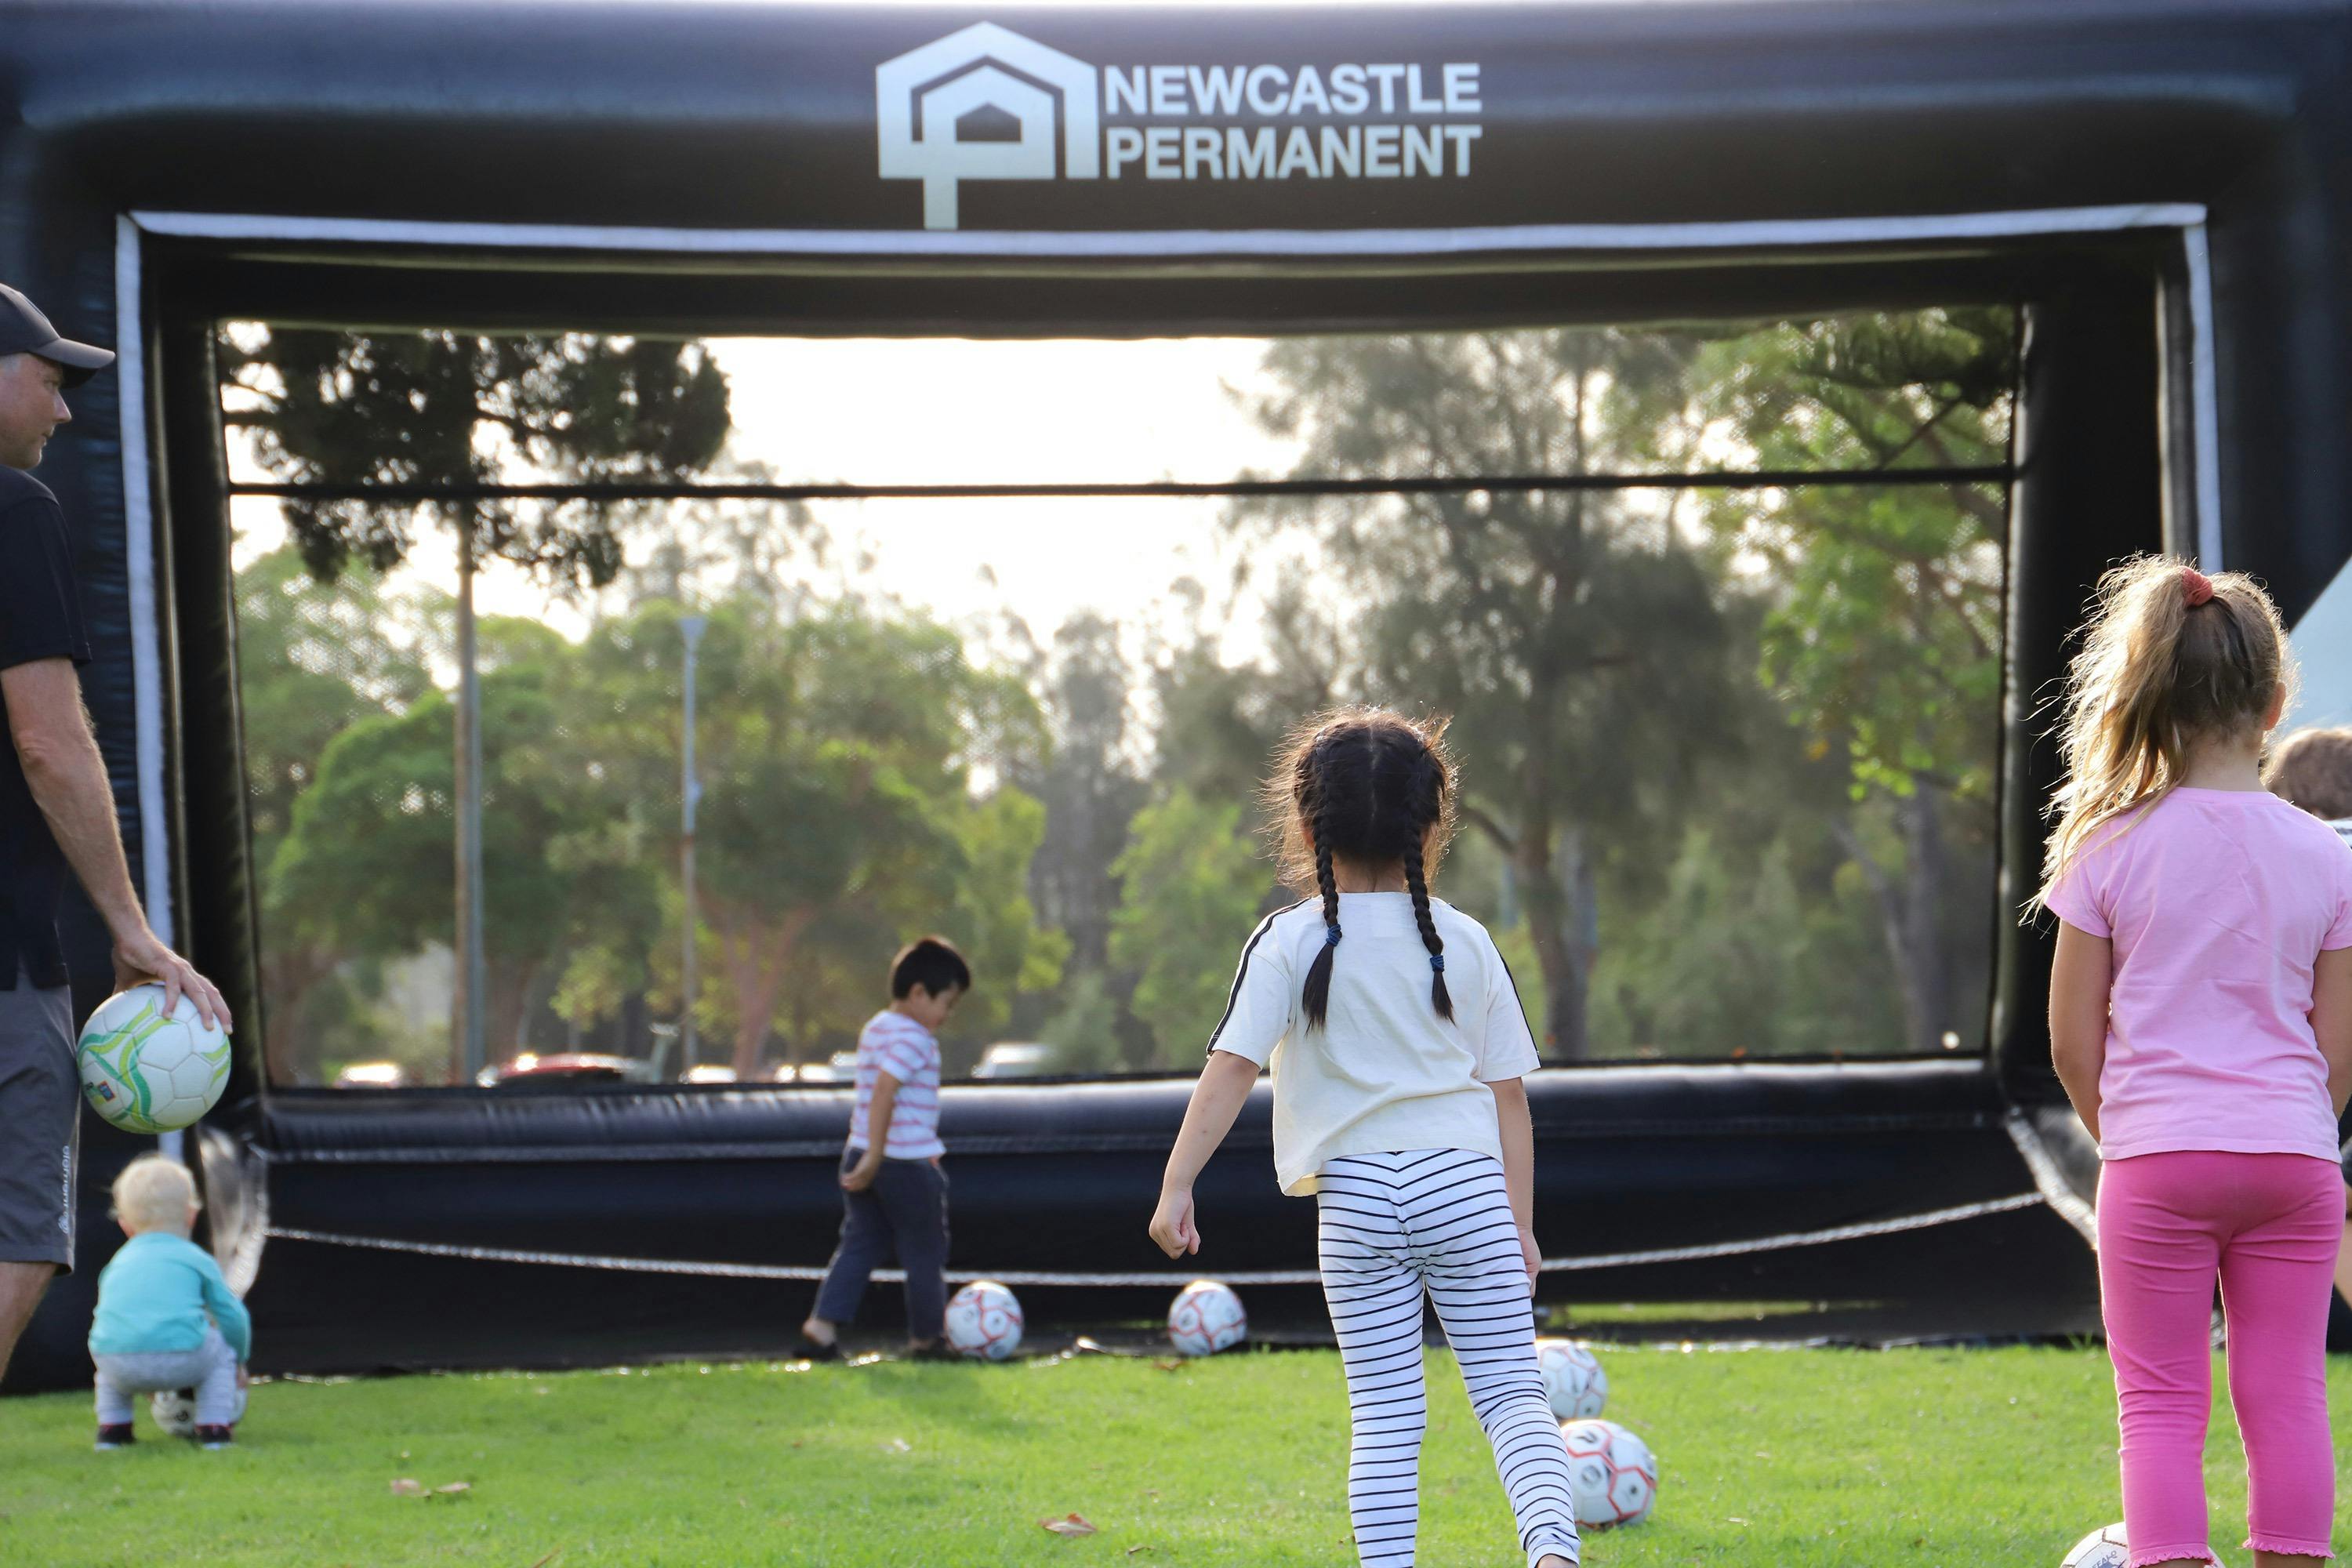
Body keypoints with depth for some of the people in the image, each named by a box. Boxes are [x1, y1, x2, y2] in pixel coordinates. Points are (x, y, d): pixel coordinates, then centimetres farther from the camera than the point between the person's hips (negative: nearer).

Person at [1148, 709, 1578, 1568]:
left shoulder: (1289, 942, -1)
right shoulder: (1465, 942, 7)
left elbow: (1232, 1066, -11)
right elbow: (1509, 1094, 8)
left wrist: (1177, 1183, -11)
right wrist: (1520, 1224, 13)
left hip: (1354, 1192, -1)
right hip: (1468, 1183, 1)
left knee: (1383, 1412, 6)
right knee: (1511, 1392, 0)